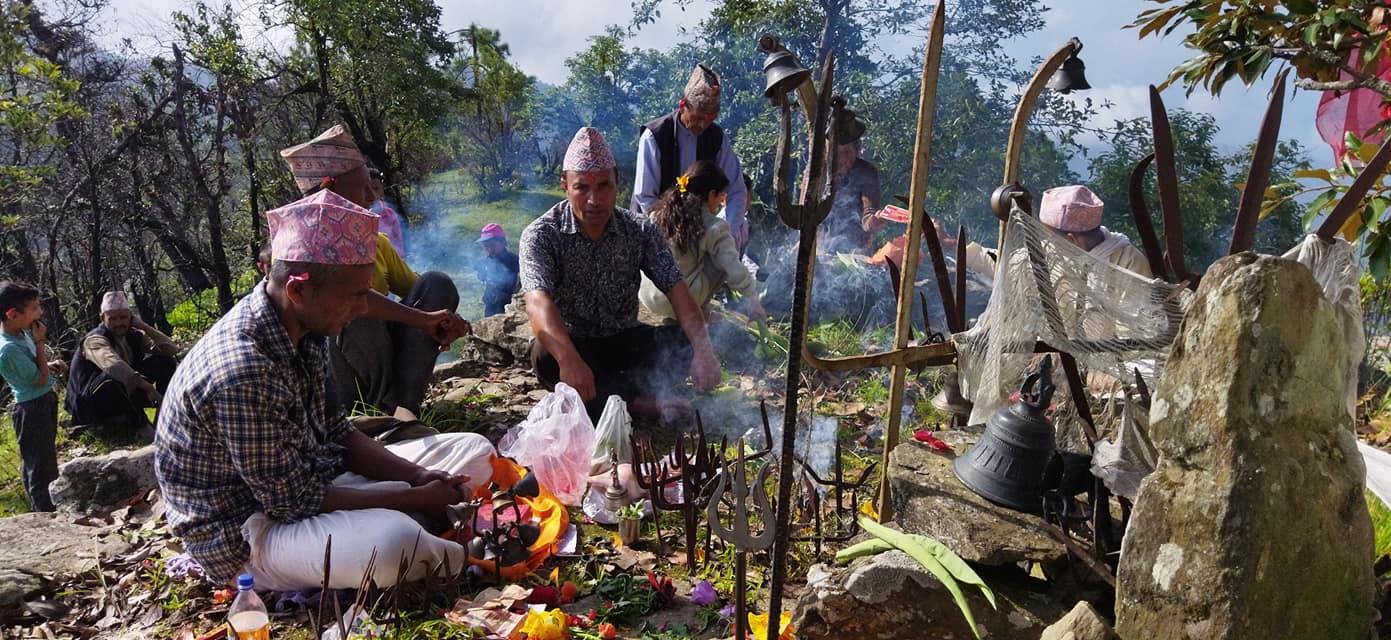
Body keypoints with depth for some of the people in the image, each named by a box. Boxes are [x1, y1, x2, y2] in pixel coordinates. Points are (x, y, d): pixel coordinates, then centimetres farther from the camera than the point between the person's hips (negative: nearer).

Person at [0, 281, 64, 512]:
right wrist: (40, 342, -20)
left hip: (44, 402, 10)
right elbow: (41, 379, -20)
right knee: (40, 465, 2)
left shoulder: (22, 332, 0)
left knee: (37, 461, 24)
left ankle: (42, 507, 41)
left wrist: (50, 365, -1)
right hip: (32, 409, -10)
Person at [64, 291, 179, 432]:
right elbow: (113, 365, -42)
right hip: (89, 406, -7)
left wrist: (145, 327, -14)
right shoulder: (95, 340, -20)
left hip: (126, 394, 7)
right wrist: (148, 387, -53)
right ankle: (142, 427, -25)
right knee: (111, 379, -40)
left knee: (165, 361, -2)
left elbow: (172, 350, -4)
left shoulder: (133, 335, -1)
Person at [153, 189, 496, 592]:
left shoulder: (303, 330, -3)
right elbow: (294, 502, -24)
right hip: (245, 535, -9)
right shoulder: (242, 371, -31)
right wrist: (413, 500, -18)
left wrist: (416, 475, -7)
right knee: (393, 542, -39)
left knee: (474, 452, 6)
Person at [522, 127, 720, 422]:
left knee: (689, 342, -20)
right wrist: (569, 359, -52)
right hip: (571, 344, -3)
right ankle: (638, 400, -18)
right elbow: (538, 302, -32)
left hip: (625, 342, 3)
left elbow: (677, 289, -13)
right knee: (546, 357, -37)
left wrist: (702, 350, -32)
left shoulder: (640, 230, -4)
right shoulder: (541, 234, -15)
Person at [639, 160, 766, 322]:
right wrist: (753, 299, 2)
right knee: (724, 256, 5)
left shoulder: (659, 213, 0)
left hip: (647, 298, 6)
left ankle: (672, 315, 17)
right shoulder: (713, 228, -13)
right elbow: (735, 270, -13)